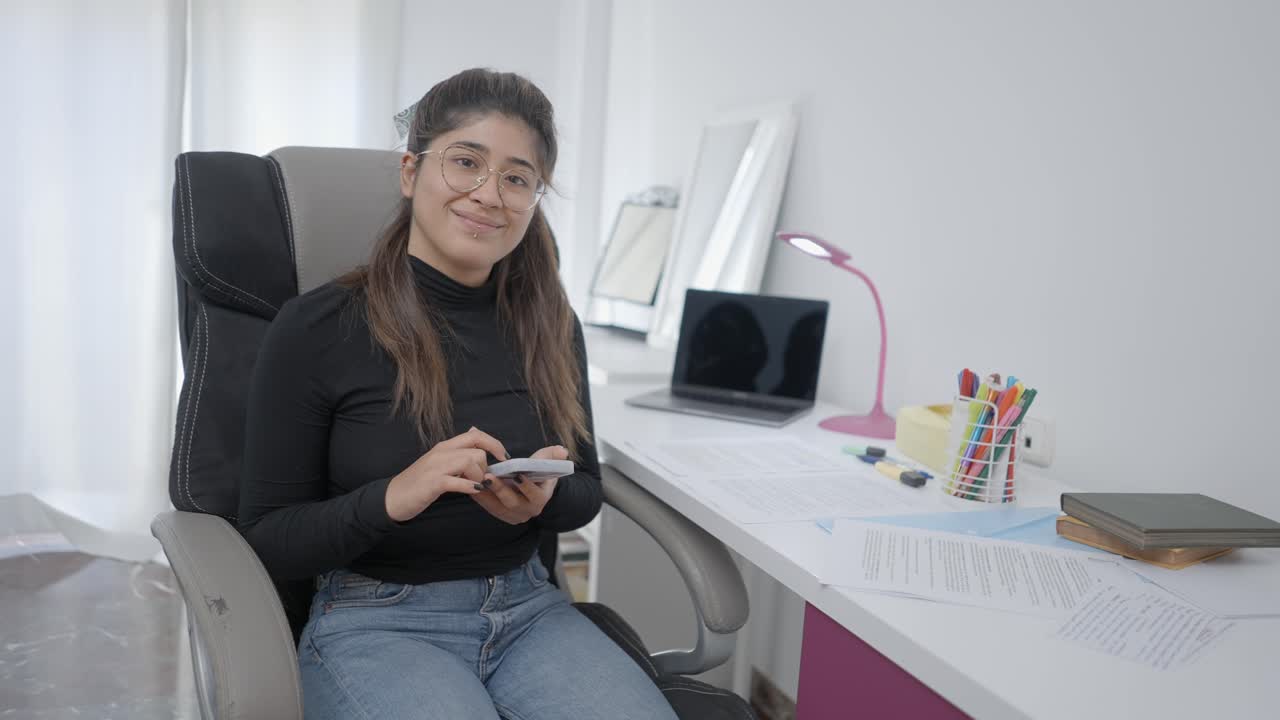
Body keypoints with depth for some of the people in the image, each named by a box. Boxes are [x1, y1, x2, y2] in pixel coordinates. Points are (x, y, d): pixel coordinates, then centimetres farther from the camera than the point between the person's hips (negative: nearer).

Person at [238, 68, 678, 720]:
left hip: (528, 607, 4)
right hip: (374, 620, -3)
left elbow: (586, 492, 13)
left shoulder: (548, 324, 4)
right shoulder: (315, 330, -8)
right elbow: (267, 539, -5)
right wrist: (393, 497, -23)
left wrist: (544, 499, -11)